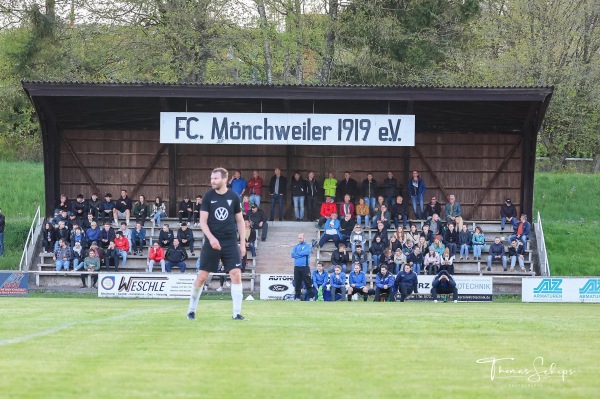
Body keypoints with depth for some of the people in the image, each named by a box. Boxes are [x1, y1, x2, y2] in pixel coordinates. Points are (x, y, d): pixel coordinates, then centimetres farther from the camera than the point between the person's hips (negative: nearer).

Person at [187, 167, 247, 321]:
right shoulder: (208, 197, -1)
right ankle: (191, 310, 15)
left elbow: (240, 221, 10)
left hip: (231, 242, 1)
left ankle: (236, 313, -4)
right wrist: (211, 238, -20)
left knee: (236, 275, -9)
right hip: (212, 242, -1)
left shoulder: (233, 197, 3)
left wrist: (243, 243, 5)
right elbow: (203, 221, -5)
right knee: (202, 276, -1)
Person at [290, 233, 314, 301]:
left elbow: (307, 252, -16)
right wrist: (302, 254, -7)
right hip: (297, 267, 4)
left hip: (305, 267, -4)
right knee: (297, 283, 4)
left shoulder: (308, 246, 4)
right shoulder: (296, 246, 16)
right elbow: (292, 255, 2)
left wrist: (298, 253, -5)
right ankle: (298, 297, 9)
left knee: (307, 282, -6)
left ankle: (311, 297, -3)